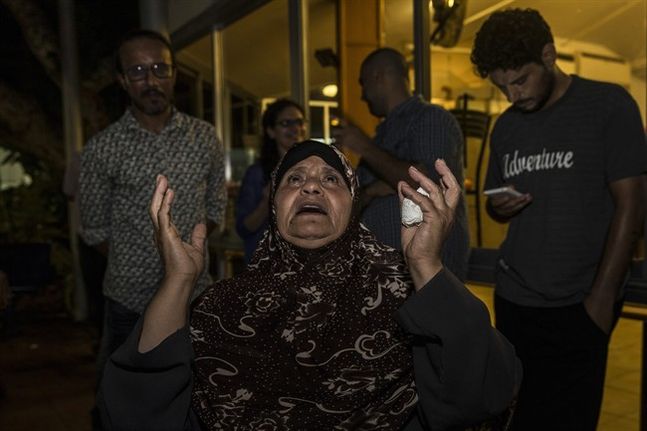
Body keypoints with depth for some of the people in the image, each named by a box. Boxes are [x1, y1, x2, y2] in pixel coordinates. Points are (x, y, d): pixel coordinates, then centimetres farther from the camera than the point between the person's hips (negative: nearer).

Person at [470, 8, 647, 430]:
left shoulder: (609, 106, -6)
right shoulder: (506, 126, 9)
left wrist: (602, 297, -13)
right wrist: (499, 207, -5)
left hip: (578, 304, -4)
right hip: (513, 299, 5)